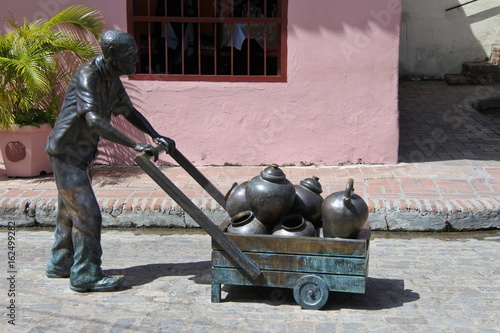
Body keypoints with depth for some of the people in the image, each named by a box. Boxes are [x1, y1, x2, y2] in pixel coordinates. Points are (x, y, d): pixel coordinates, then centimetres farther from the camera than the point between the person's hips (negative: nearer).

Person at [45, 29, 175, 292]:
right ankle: (86, 275, -1)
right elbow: (94, 121, -37)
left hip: (82, 154, 9)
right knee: (87, 214, -10)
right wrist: (135, 146, -41)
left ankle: (60, 265, 33)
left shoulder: (112, 79, 4)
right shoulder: (86, 78, -24)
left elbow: (129, 112, 16)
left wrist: (156, 136, 3)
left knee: (70, 212, 19)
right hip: (66, 153, -9)